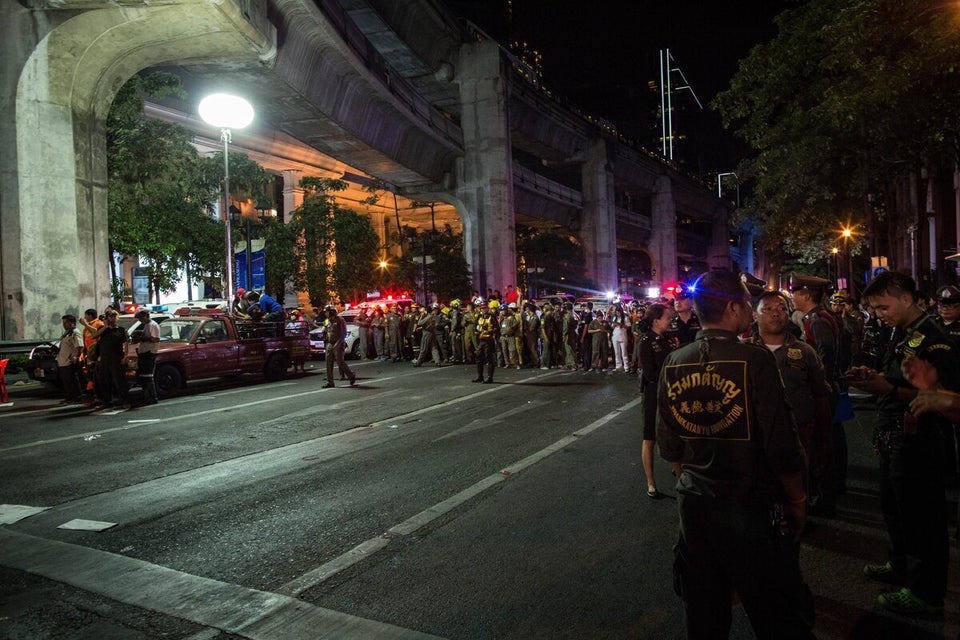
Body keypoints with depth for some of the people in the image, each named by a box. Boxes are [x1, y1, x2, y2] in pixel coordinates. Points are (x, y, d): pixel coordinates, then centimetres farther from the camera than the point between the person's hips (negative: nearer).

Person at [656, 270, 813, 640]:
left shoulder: (674, 364, -2)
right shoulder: (754, 360, -18)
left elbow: (668, 445, 5)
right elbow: (781, 444, -15)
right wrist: (797, 499, 0)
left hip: (694, 503, 5)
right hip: (752, 506, -5)